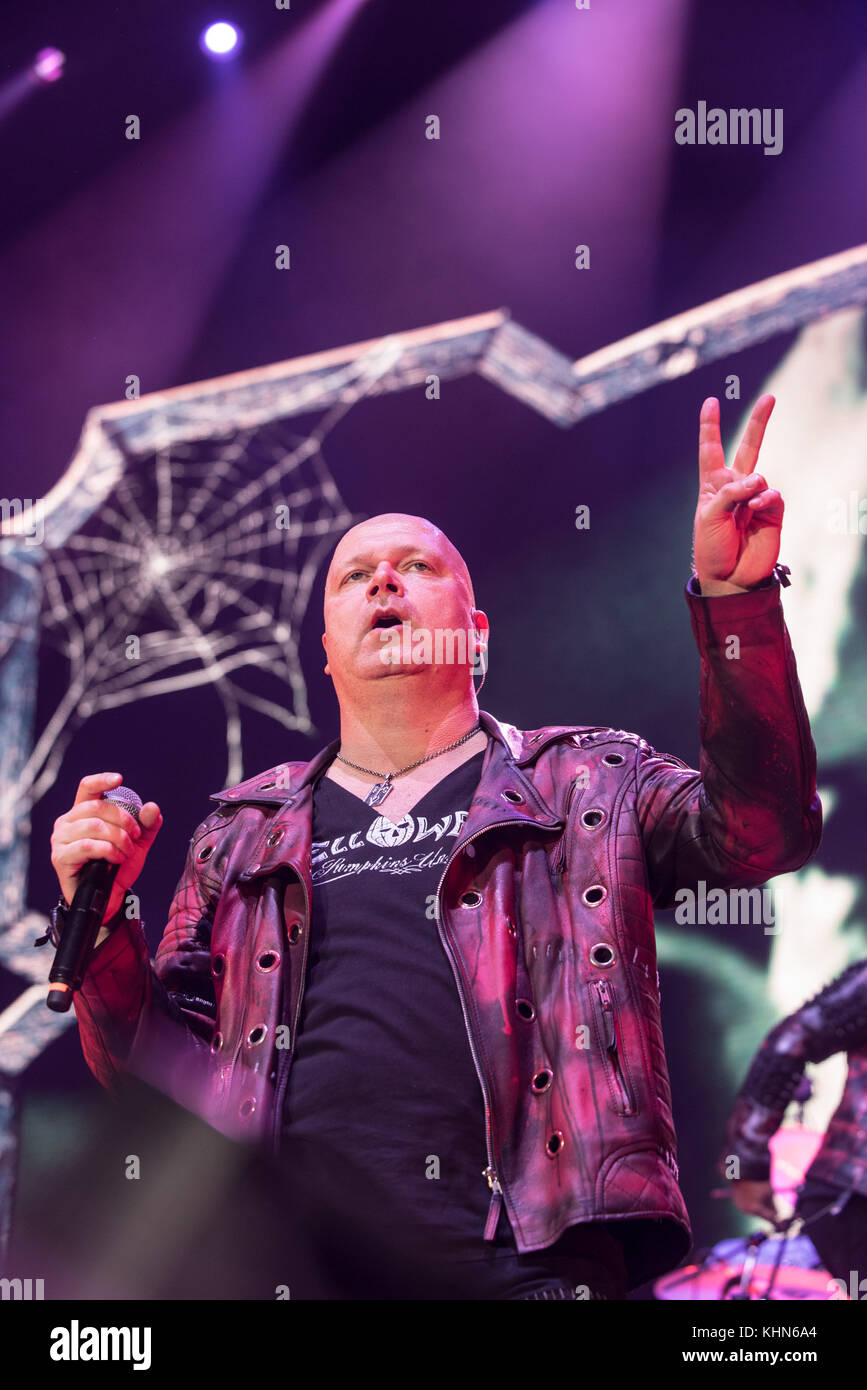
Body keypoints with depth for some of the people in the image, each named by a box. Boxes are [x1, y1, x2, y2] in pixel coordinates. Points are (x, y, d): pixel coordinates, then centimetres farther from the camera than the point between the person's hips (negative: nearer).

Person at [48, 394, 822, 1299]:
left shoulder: (589, 783, 13)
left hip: (525, 1266, -2)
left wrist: (733, 596, -11)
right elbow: (157, 1071, 18)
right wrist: (102, 921, 0)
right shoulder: (244, 832, 18)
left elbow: (763, 830, -4)